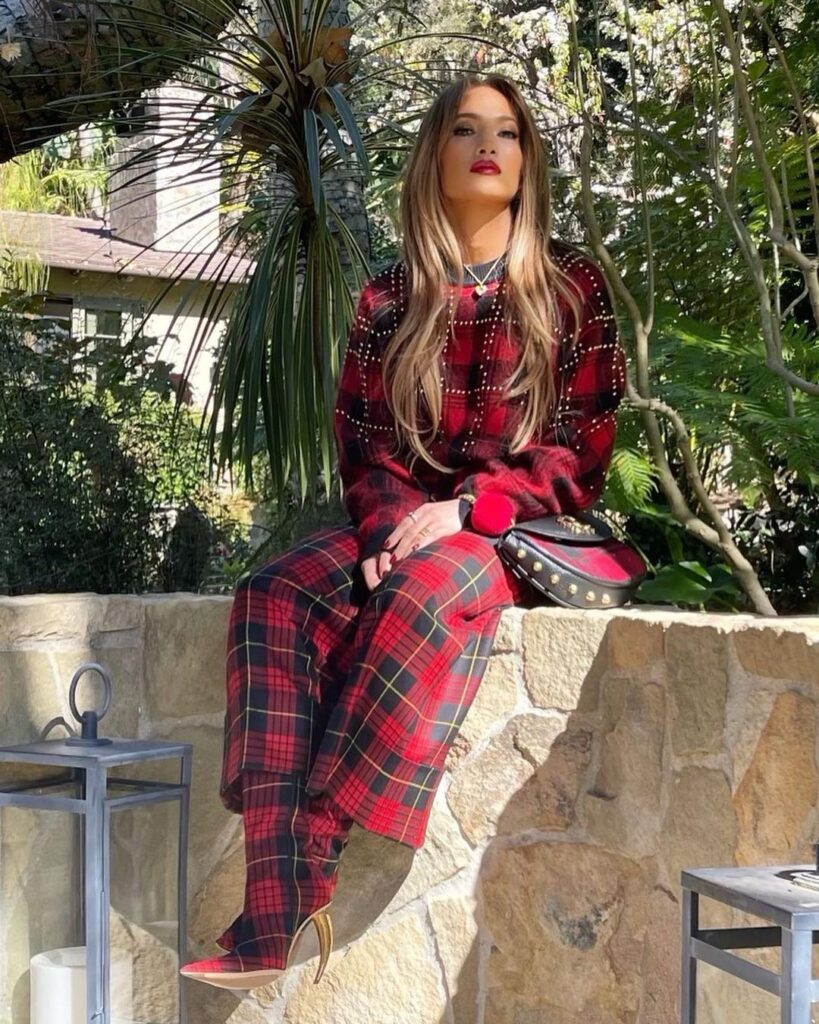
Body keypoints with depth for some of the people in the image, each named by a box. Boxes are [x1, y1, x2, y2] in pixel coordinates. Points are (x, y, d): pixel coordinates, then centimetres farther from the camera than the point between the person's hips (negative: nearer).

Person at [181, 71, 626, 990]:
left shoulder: (573, 287, 3)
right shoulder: (389, 299, 11)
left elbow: (586, 449, -4)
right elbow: (360, 441, 8)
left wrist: (462, 510, -17)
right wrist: (388, 525, -14)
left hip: (526, 532, -3)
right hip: (401, 527, 3)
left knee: (426, 590, -38)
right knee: (274, 595, -27)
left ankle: (309, 875, -36)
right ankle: (272, 913, -39)